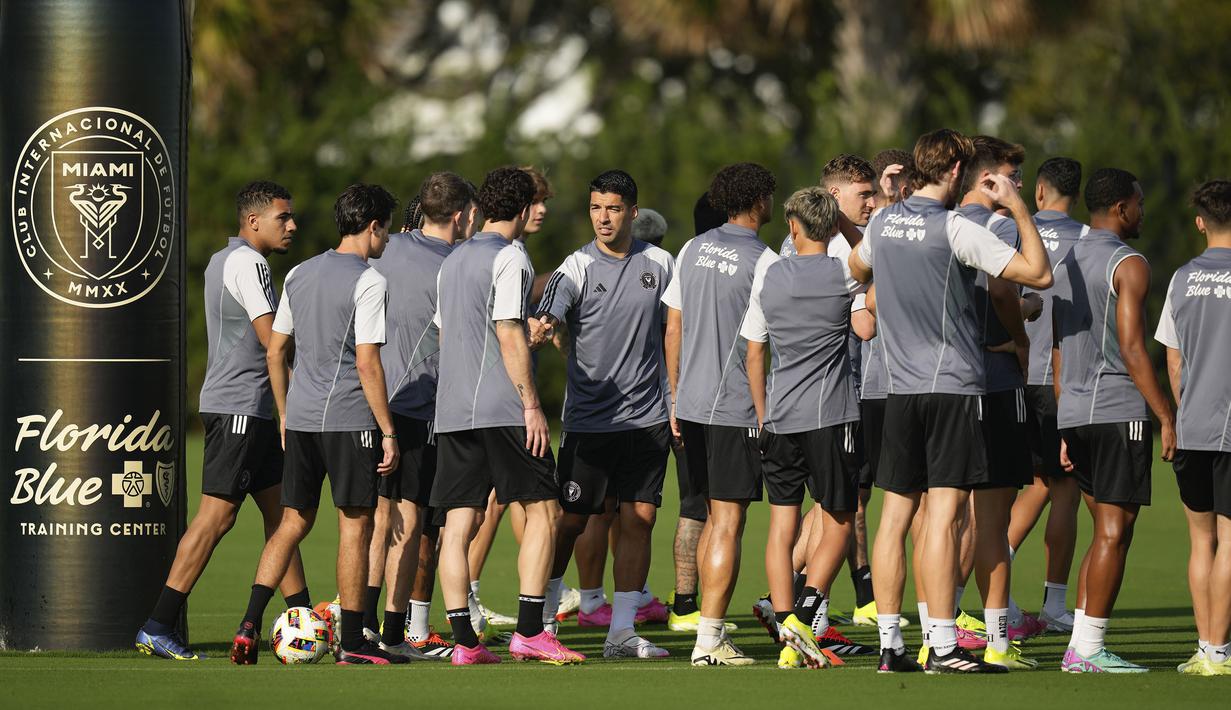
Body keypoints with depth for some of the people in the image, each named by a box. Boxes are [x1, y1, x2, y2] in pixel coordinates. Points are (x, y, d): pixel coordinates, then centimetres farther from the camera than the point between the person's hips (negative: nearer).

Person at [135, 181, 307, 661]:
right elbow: (271, 338, -18)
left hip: (251, 411, 11)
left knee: (279, 512, 11)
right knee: (216, 515, -11)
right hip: (239, 409, -11)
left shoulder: (221, 261, 19)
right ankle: (158, 627, -11)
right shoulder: (247, 262, -12)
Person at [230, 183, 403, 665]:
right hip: (349, 420, -7)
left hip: (301, 419, 7)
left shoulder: (300, 275, 13)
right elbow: (367, 363, -14)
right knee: (355, 525, 1)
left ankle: (249, 626, 1)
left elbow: (275, 352, 16)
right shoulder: (368, 282, -9)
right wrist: (388, 432, -11)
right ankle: (352, 643, 3)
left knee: (293, 522, 12)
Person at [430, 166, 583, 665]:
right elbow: (509, 335, -13)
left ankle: (463, 641, -1)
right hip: (502, 409, -8)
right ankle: (529, 632, -9)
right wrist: (532, 406, -12)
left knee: (458, 525, 3)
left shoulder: (452, 262, 18)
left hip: (452, 411, 8)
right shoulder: (509, 258, -7)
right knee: (543, 511, -1)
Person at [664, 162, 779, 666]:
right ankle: (709, 639, -8)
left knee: (714, 516, 17)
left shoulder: (692, 251, 9)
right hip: (736, 409, -7)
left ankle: (712, 627, 20)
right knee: (728, 523, -5)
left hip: (692, 403, 7)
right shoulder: (762, 261, -11)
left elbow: (673, 329, 13)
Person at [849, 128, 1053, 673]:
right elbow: (1038, 274, -13)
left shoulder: (883, 222, 8)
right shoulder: (954, 229, -12)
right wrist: (1018, 208, -3)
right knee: (943, 516, -8)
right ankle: (943, 647, -11)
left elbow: (857, 269, 31)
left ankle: (889, 644, 8)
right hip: (953, 387, -6)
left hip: (900, 388, 6)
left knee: (895, 516, 7)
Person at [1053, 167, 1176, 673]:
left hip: (1074, 414, 8)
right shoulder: (1128, 265, -9)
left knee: (1108, 531, 14)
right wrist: (1167, 418, -14)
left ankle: (1079, 647, 10)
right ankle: (1089, 648, -6)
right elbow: (1131, 350, -17)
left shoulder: (1067, 264, 16)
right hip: (1118, 412, -8)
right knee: (1113, 532, -4)